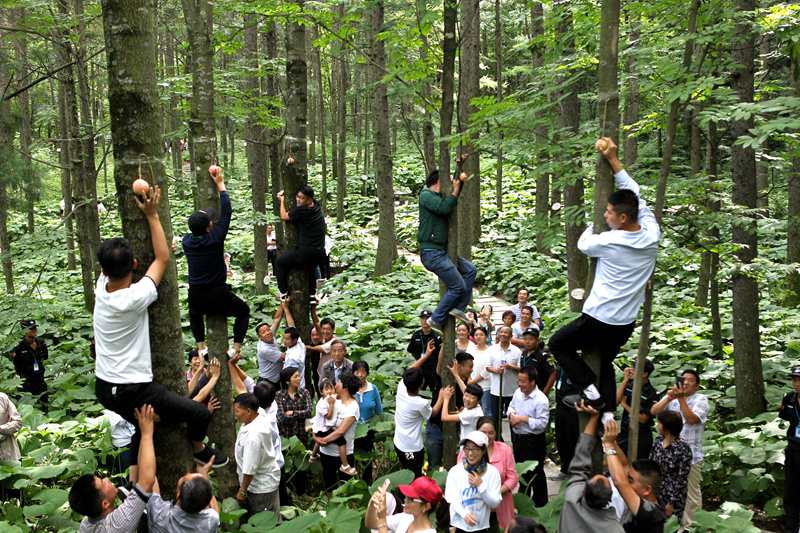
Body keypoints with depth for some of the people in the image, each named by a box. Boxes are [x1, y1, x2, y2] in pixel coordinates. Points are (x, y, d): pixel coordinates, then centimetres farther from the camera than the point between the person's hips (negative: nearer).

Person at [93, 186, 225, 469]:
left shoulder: (101, 289, -6)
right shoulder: (134, 298, -24)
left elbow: (110, 263, 11)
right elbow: (163, 258, -12)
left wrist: (139, 213, 12)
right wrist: (152, 215, -5)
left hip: (104, 387, 8)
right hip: (133, 391, -8)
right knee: (201, 413, 1)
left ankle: (134, 482, 37)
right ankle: (198, 451, 28)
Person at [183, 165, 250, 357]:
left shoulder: (186, 241, -8)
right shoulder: (215, 239, -18)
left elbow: (194, 230, 17)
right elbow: (226, 213, -10)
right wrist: (220, 183, -2)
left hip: (196, 296, 4)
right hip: (218, 294, -4)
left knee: (194, 313, 37)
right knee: (244, 311, 20)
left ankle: (201, 346, 28)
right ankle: (236, 347, 8)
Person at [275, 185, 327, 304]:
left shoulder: (301, 210, -21)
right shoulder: (316, 206, 2)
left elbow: (284, 216, -2)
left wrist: (282, 201, 12)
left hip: (305, 253, -8)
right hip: (319, 253, 8)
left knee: (279, 262, 15)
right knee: (310, 267, 40)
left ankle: (284, 293, 19)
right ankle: (312, 294, 42)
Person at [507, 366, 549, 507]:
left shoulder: (541, 400, -24)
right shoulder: (518, 392, -2)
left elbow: (542, 423, -25)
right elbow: (511, 406, 14)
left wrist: (524, 419, -26)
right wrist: (511, 415, -7)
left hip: (533, 441, -7)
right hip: (517, 437, 8)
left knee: (535, 472, 7)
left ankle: (540, 501, 26)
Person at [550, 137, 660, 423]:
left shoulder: (609, 241, -22)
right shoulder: (652, 235, -6)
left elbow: (583, 244, 1)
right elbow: (634, 194, 4)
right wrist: (613, 159, 4)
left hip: (599, 319, -7)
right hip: (626, 323, 7)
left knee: (558, 344, 14)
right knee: (605, 363, 26)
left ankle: (591, 392, 5)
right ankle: (608, 413, 21)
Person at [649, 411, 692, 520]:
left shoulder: (683, 449, -19)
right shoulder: (658, 441, -1)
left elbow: (682, 479, -16)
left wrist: (672, 503, -13)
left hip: (672, 496, -6)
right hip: (653, 493, 6)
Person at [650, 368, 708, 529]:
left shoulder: (701, 399, -4)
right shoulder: (671, 397, 7)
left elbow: (691, 419, -19)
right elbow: (654, 411, -7)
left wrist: (681, 398, -23)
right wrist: (669, 398, -20)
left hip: (690, 454, -4)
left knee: (691, 492, 4)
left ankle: (690, 526, 17)